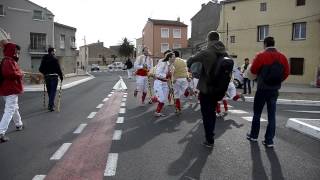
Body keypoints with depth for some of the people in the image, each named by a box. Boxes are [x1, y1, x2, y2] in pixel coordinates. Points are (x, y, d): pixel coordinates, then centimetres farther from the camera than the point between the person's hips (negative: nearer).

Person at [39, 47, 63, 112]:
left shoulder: (44, 59, 9)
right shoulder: (54, 59, -9)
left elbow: (40, 69, 10)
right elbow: (58, 68, -13)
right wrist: (61, 76, -4)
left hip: (46, 77, 6)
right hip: (54, 76, -6)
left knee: (49, 91, 17)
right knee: (53, 91, -3)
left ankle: (51, 104, 30)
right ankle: (51, 106, -8)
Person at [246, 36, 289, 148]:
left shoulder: (261, 56, -11)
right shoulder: (283, 57, 2)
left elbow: (252, 73, -10)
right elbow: (286, 73, 4)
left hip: (262, 89, -4)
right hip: (275, 90, 4)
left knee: (257, 114, 11)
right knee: (272, 115, 9)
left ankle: (253, 135, 24)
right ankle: (269, 141, 12)